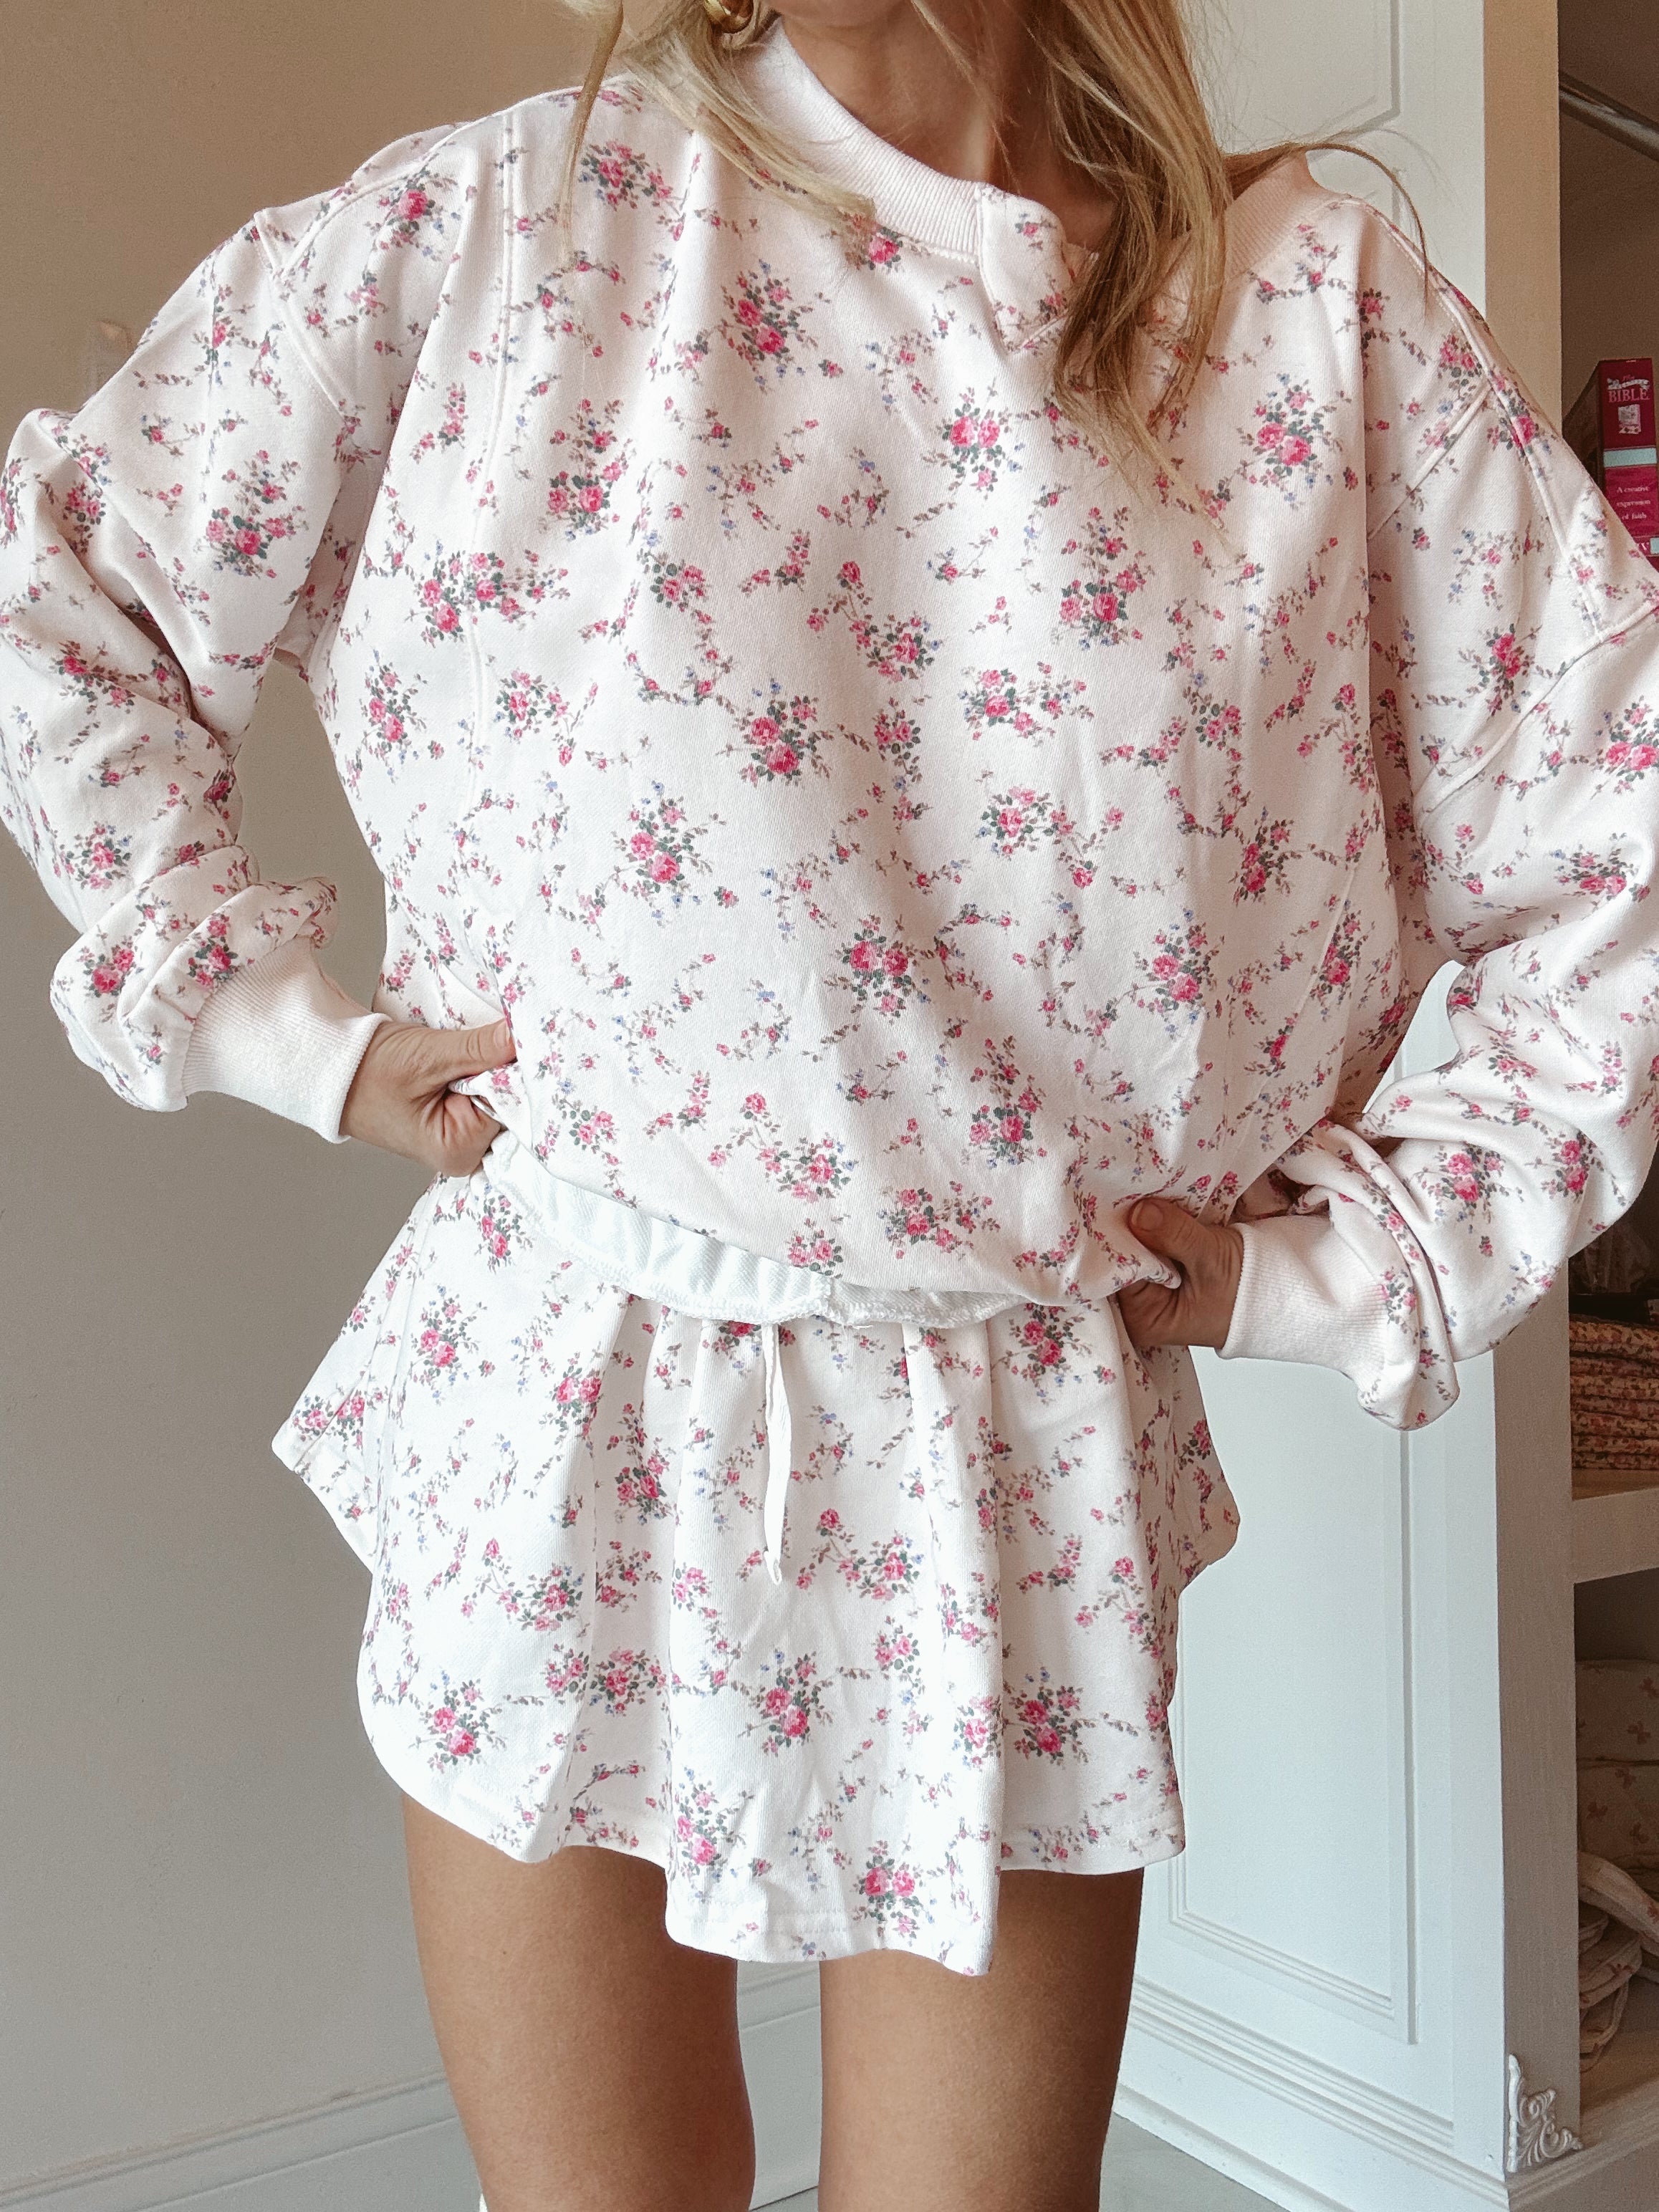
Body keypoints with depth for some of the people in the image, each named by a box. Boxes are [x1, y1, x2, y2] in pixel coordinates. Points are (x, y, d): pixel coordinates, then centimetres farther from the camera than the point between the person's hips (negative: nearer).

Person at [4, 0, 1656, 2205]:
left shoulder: (1322, 304, -1)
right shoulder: (495, 224, -1)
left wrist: (1351, 1261, -3)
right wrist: (280, 1017, 1)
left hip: (1016, 1481, 0)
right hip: (565, 1433, 1)